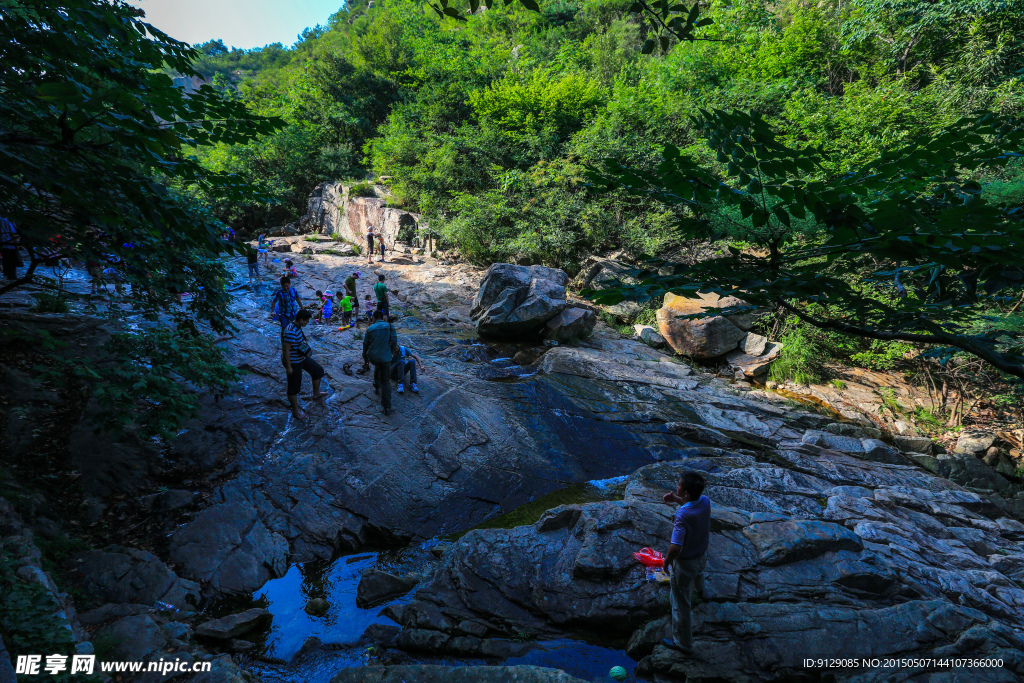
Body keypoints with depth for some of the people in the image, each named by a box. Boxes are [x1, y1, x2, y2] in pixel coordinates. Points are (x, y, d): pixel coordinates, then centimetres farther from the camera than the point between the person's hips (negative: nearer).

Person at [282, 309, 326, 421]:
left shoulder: (297, 327, 0)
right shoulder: (291, 332, -31)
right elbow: (286, 349, -28)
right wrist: (288, 367, -24)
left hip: (301, 358, 10)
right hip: (293, 362, -10)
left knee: (318, 370, 21)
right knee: (294, 387, 4)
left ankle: (316, 394, 40)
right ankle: (295, 412, 19)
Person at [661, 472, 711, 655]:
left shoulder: (682, 514, -39)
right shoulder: (705, 501, -18)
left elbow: (676, 546, -37)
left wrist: (667, 562, -18)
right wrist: (677, 499, -8)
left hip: (685, 563, -8)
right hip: (702, 555, 8)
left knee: (680, 604, 11)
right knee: (698, 572, 43)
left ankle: (683, 643, 26)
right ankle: (700, 588, 77)